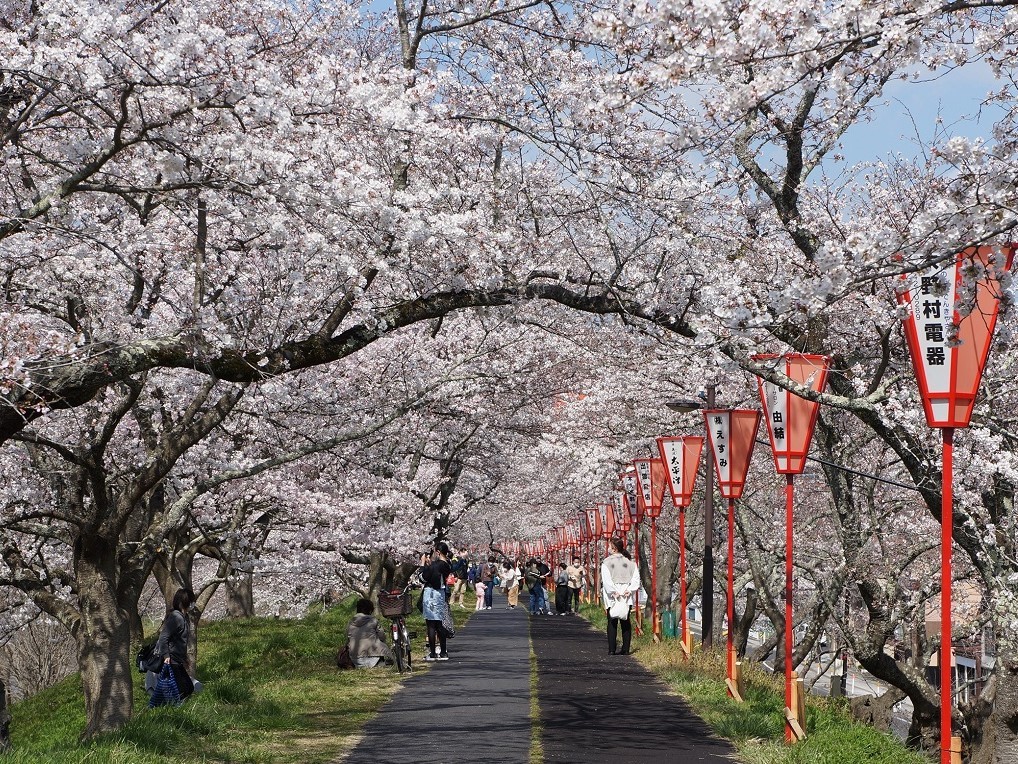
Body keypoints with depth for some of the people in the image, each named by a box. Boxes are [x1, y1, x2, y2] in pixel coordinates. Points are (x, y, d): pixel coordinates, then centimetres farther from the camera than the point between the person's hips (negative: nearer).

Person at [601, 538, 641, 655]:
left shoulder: (606, 562, -2)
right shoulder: (630, 562, 8)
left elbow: (606, 579, -12)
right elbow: (636, 578, -1)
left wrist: (613, 592, -15)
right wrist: (629, 590, -9)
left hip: (612, 597, -3)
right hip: (627, 597, 3)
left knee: (612, 623, 1)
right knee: (625, 622, 7)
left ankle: (612, 649, -4)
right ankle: (625, 649, 3)